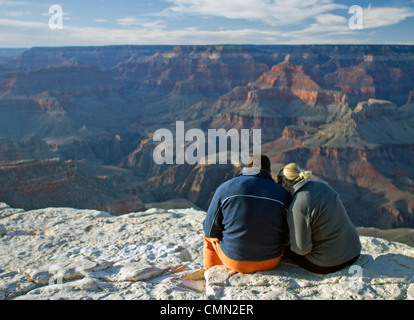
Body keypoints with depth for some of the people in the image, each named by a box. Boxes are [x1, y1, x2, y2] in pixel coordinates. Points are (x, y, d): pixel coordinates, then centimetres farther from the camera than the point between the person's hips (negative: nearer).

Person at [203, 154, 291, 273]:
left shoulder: (225, 188, -9)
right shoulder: (283, 194, -6)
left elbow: (211, 229, -5)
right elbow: (287, 235, 2)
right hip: (271, 262, 2)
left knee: (209, 235, 28)